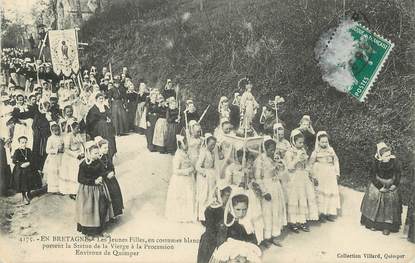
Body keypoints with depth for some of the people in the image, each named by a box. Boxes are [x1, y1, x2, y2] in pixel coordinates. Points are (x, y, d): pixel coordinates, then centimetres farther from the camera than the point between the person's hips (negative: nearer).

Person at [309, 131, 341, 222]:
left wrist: (337, 172, 7)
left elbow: (336, 161, 12)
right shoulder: (316, 152, -3)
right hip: (320, 176, -3)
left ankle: (330, 213, 11)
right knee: (321, 194, -3)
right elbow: (311, 164, -1)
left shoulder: (331, 150, 7)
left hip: (331, 175, 4)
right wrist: (313, 175, -5)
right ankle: (321, 213, 3)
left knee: (332, 193, 3)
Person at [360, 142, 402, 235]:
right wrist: (379, 187, -15)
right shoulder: (375, 162, -19)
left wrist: (395, 185, -11)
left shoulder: (394, 161, -18)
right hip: (377, 185, 0)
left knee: (389, 205, 4)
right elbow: (372, 175, -11)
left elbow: (398, 174, -5)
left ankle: (387, 226, 13)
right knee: (374, 204, 6)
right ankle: (372, 223, 22)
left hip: (391, 187, 1)